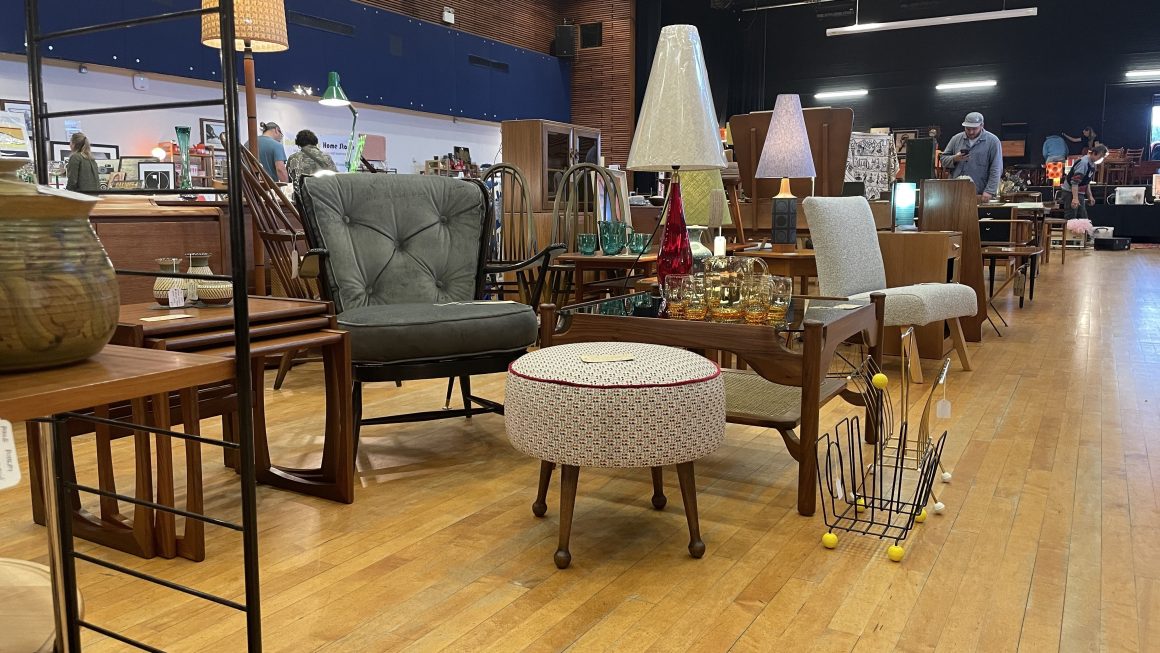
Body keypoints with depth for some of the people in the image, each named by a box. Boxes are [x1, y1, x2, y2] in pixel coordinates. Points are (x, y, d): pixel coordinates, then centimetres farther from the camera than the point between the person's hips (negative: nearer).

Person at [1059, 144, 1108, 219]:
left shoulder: (1093, 164, 11)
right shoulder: (1084, 163, -19)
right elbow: (1075, 182, -26)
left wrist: (1090, 196, 21)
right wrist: (1075, 198, -30)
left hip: (1080, 193, 10)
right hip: (1070, 192, -10)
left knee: (1083, 219, 9)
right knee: (1070, 220, -10)